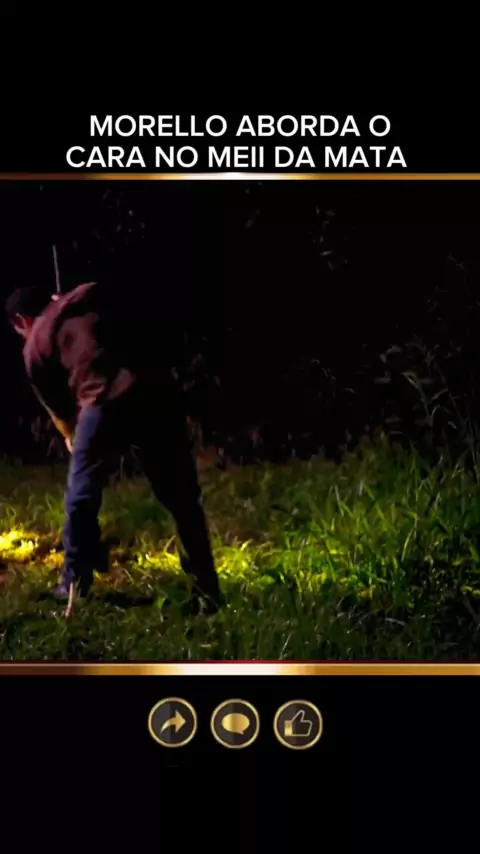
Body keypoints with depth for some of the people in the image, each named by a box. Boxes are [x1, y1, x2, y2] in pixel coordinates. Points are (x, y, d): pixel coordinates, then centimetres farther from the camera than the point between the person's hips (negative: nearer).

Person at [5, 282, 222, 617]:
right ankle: (207, 592, 17)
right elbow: (143, 329, 25)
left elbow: (58, 410, 28)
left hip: (105, 403, -3)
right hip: (156, 389, 3)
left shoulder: (35, 346, 19)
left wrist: (74, 438, 49)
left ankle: (73, 590, 28)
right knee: (183, 498, 13)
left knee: (81, 501, 19)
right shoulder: (92, 293, 25)